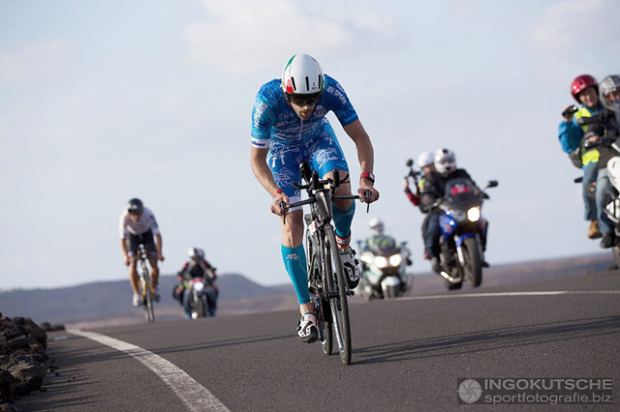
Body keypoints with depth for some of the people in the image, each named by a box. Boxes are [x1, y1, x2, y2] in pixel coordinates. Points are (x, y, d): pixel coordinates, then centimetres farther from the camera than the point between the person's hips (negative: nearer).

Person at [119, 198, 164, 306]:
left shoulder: (148, 214, -36)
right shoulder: (125, 216, -35)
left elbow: (157, 234, -32)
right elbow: (123, 239, -30)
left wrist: (159, 253, -39)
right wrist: (126, 256, -39)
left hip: (147, 234, 0)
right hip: (133, 236, 0)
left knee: (154, 264, -11)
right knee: (132, 264, -16)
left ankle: (154, 288, 16)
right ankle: (136, 294, -3)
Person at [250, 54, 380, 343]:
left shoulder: (331, 90, -34)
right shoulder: (267, 100, -37)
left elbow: (360, 137, -26)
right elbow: (257, 159, -28)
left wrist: (366, 178, -43)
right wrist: (276, 194, -45)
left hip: (318, 138, 1)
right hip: (281, 148, -1)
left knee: (341, 191, -30)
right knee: (292, 224, -14)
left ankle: (344, 244, 2)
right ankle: (307, 310, -8)